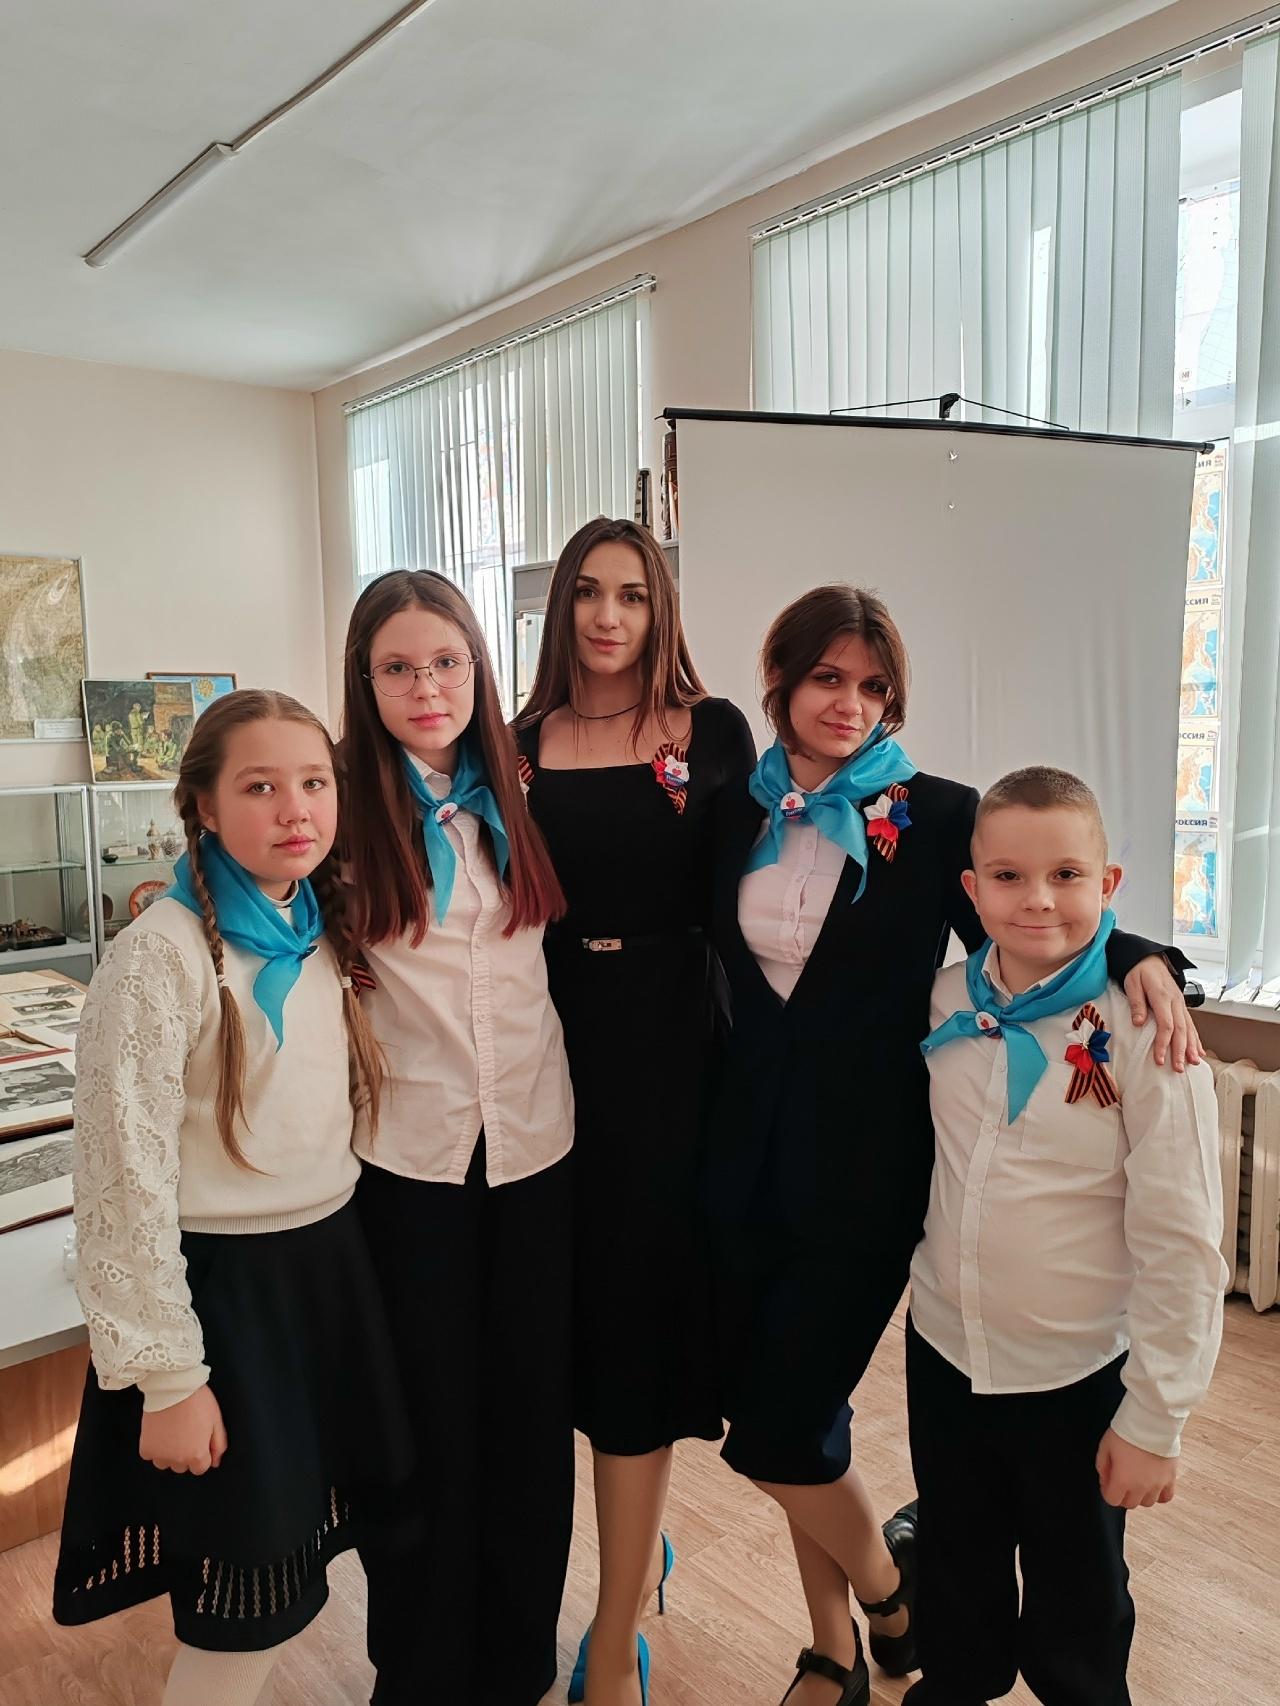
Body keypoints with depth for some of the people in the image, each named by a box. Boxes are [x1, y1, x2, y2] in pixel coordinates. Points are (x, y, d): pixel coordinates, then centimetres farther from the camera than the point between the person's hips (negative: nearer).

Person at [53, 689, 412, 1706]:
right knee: (251, 1602, 6)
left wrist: (344, 1248, 9)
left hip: (333, 1268, 6)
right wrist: (169, 1378, -14)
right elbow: (127, 1182, -17)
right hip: (222, 1286, -6)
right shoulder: (165, 953, -18)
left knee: (284, 1579, 18)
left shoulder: (330, 936, 3)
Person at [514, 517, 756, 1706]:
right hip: (554, 1037, 3)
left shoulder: (711, 732, -2)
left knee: (638, 1308, 3)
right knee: (581, 1296, 15)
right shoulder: (523, 741, 6)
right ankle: (639, 1546, 43)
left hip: (668, 1042, -3)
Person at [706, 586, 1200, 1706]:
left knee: (776, 1434, 0)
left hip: (867, 1167, -4)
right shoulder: (738, 813, 5)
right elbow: (717, 961, 10)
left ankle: (890, 1591, 34)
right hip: (754, 1153, 4)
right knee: (795, 1422, 16)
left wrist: (1138, 957, -23)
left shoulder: (936, 815, -7)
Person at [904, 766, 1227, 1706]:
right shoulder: (947, 1004, -7)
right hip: (944, 1351, 4)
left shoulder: (1143, 1032, -19)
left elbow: (1183, 1246, -16)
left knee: (1075, 1611, 20)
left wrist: (1152, 1421, -12)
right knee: (955, 1585, 25)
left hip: (1079, 1378, -4)